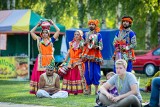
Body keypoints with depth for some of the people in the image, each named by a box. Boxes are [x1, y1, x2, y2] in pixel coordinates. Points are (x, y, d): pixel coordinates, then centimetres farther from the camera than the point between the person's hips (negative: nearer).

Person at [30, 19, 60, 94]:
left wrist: (53, 24, 14)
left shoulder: (51, 40, 9)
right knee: (39, 75, -6)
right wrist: (37, 25, 15)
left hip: (49, 60, 0)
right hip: (41, 60, 0)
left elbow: (58, 30, 8)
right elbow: (31, 32, 12)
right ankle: (38, 90, -7)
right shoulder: (39, 40, 10)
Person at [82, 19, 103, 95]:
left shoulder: (98, 35, 3)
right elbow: (83, 44, 19)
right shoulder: (86, 34, 13)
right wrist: (85, 43, -3)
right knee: (87, 72, 2)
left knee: (95, 72, -8)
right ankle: (89, 89, 8)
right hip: (87, 55, 3)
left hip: (95, 56, -3)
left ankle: (96, 90, -4)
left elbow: (101, 47, 0)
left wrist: (96, 47, -20)